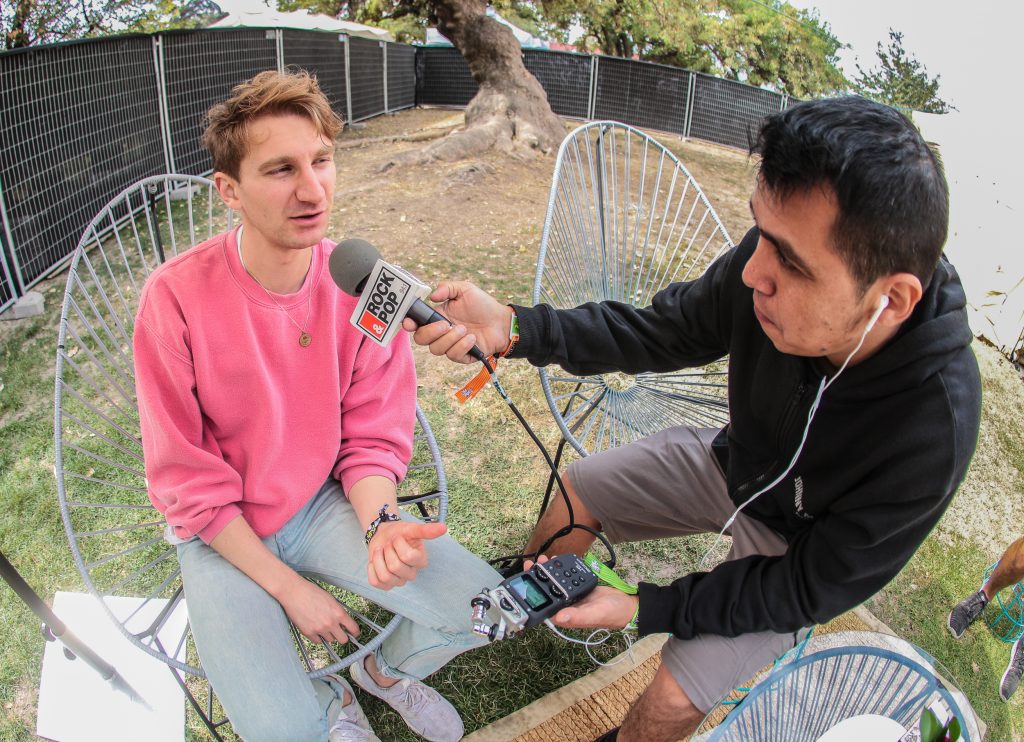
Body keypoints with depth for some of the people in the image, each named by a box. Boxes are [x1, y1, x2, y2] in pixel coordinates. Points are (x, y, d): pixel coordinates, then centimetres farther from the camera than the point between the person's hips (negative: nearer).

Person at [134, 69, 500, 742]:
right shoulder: (176, 297, -21)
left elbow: (374, 437, -5)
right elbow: (187, 482, -13)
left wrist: (379, 524, -26)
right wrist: (289, 587, -13)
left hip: (327, 501, 3)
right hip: (222, 531, -2)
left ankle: (388, 670, 25)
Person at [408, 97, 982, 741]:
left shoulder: (932, 433, -39)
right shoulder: (787, 251, -30)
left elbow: (810, 587, -24)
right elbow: (666, 330, -14)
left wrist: (646, 609, -24)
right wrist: (512, 328, -27)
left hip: (800, 542, -4)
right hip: (733, 461, 4)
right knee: (573, 491, 9)